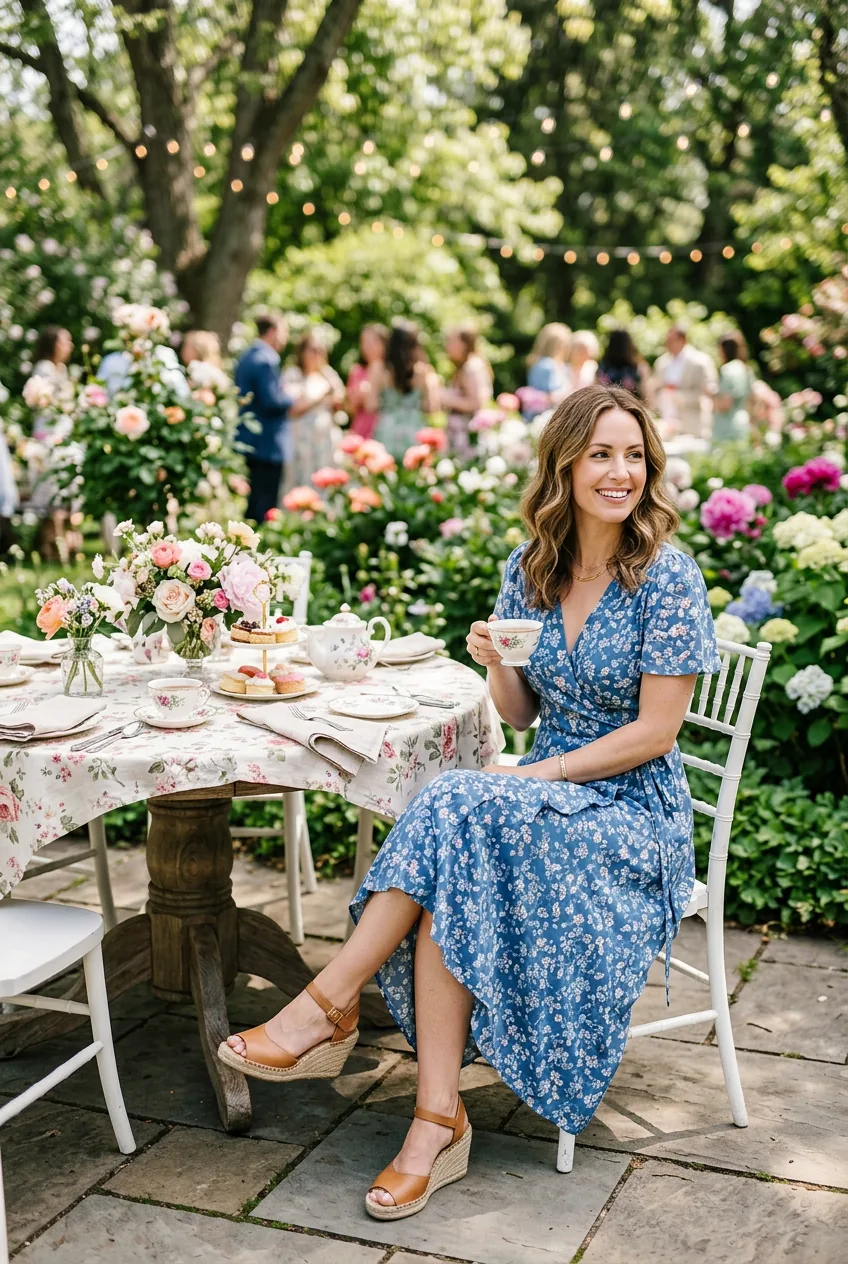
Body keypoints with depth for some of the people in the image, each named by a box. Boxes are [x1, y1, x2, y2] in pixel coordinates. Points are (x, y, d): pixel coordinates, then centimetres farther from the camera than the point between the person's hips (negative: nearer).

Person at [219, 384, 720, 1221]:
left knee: (456, 809, -31)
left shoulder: (666, 577, -10)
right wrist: (496, 666, -11)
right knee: (450, 889, -29)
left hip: (633, 809, -5)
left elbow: (654, 731, -12)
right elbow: (520, 714, 11)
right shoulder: (530, 569, 6)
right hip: (543, 793, 5)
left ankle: (330, 1005, -23)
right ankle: (439, 1123, -27)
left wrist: (534, 776, -16)